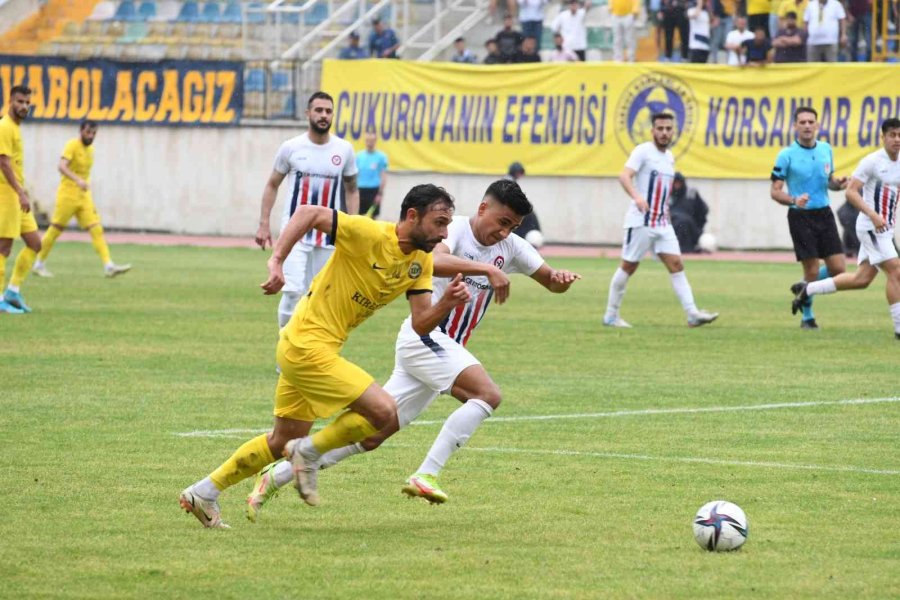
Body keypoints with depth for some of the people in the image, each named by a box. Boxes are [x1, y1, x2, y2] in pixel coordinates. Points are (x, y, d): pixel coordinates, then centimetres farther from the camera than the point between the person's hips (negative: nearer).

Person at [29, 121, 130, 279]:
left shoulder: (90, 149, 13)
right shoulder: (72, 146, -11)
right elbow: (61, 166, -27)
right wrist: (78, 180, -40)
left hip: (84, 196, 7)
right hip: (68, 194, -7)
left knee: (97, 230, -6)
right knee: (55, 230, 2)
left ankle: (109, 266, -13)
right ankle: (39, 265, 16)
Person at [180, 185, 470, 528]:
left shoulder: (421, 263, 4)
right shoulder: (369, 235, -20)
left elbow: (420, 325, 1)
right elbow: (309, 214, -21)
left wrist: (448, 303, -18)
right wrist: (276, 261, -28)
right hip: (307, 347, -9)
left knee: (283, 441, 19)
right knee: (384, 412, -15)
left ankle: (203, 493, 28)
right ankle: (310, 451, 2)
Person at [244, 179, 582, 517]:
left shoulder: (510, 248, 10)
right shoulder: (455, 230, -12)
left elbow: (550, 282, 16)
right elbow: (434, 261, -33)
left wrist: (561, 279, -7)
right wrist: (487, 269, -38)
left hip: (446, 349, 8)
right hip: (424, 336, -8)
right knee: (487, 394, -26)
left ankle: (275, 477, 10)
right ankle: (425, 476, -26)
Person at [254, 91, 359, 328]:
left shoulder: (344, 150, 2)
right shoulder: (291, 148, -3)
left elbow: (352, 190, 12)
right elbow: (272, 186, 7)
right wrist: (264, 224, 0)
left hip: (329, 235, 2)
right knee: (293, 291, -15)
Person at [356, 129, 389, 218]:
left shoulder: (381, 156, -1)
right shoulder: (359, 156, 8)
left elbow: (383, 177, -3)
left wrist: (380, 193, -9)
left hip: (374, 190, -3)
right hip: (361, 190, 3)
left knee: (373, 216, -3)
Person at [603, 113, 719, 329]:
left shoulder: (669, 157, 15)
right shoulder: (643, 151, -8)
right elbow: (624, 176, -23)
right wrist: (636, 196, -39)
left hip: (662, 223, 6)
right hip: (640, 222, -6)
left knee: (676, 264, -5)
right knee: (628, 267, 0)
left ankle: (692, 314, -12)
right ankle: (611, 315, 11)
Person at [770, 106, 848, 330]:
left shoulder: (826, 150, 7)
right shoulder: (786, 155, -8)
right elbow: (775, 191, -6)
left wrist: (837, 183, -4)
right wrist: (793, 200, -26)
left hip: (824, 214, 5)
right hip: (800, 217, -5)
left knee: (837, 268, -2)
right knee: (812, 270, -6)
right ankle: (807, 317, 14)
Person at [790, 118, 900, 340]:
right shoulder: (872, 161, -13)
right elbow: (851, 192, -16)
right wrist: (873, 215, -26)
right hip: (871, 227, -8)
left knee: (862, 279, 11)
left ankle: (806, 290, 24)